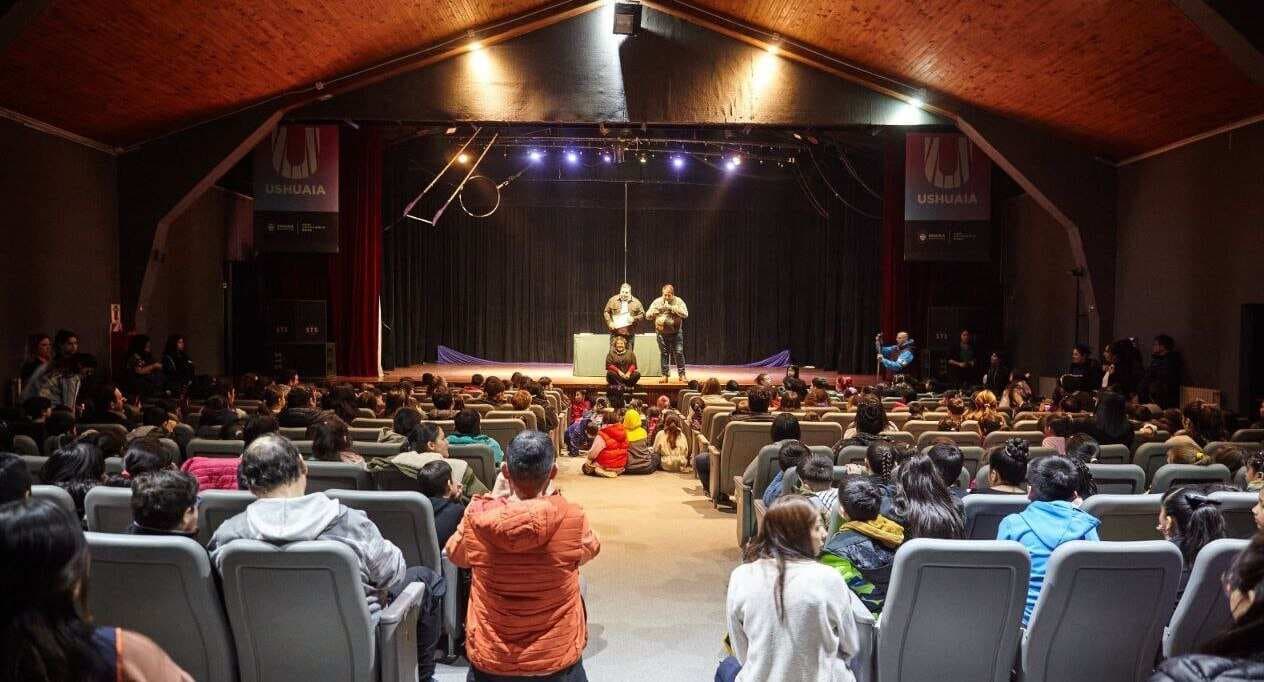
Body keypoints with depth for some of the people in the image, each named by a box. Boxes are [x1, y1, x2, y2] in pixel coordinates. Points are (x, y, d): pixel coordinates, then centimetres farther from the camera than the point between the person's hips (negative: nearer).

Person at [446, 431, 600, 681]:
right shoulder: (573, 517, -19)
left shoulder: (478, 518, -17)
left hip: (490, 662, 1)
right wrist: (551, 498, 6)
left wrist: (495, 497, 6)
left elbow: (455, 553, 6)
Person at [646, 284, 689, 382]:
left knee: (679, 353, -2)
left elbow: (685, 314, -17)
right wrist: (657, 309, -18)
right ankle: (665, 375, 14)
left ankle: (681, 374, 8)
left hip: (676, 332, -1)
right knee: (664, 354, 6)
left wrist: (671, 308, -23)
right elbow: (648, 315, 0)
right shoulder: (657, 302, 2)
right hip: (662, 332, 1)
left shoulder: (678, 301, -3)